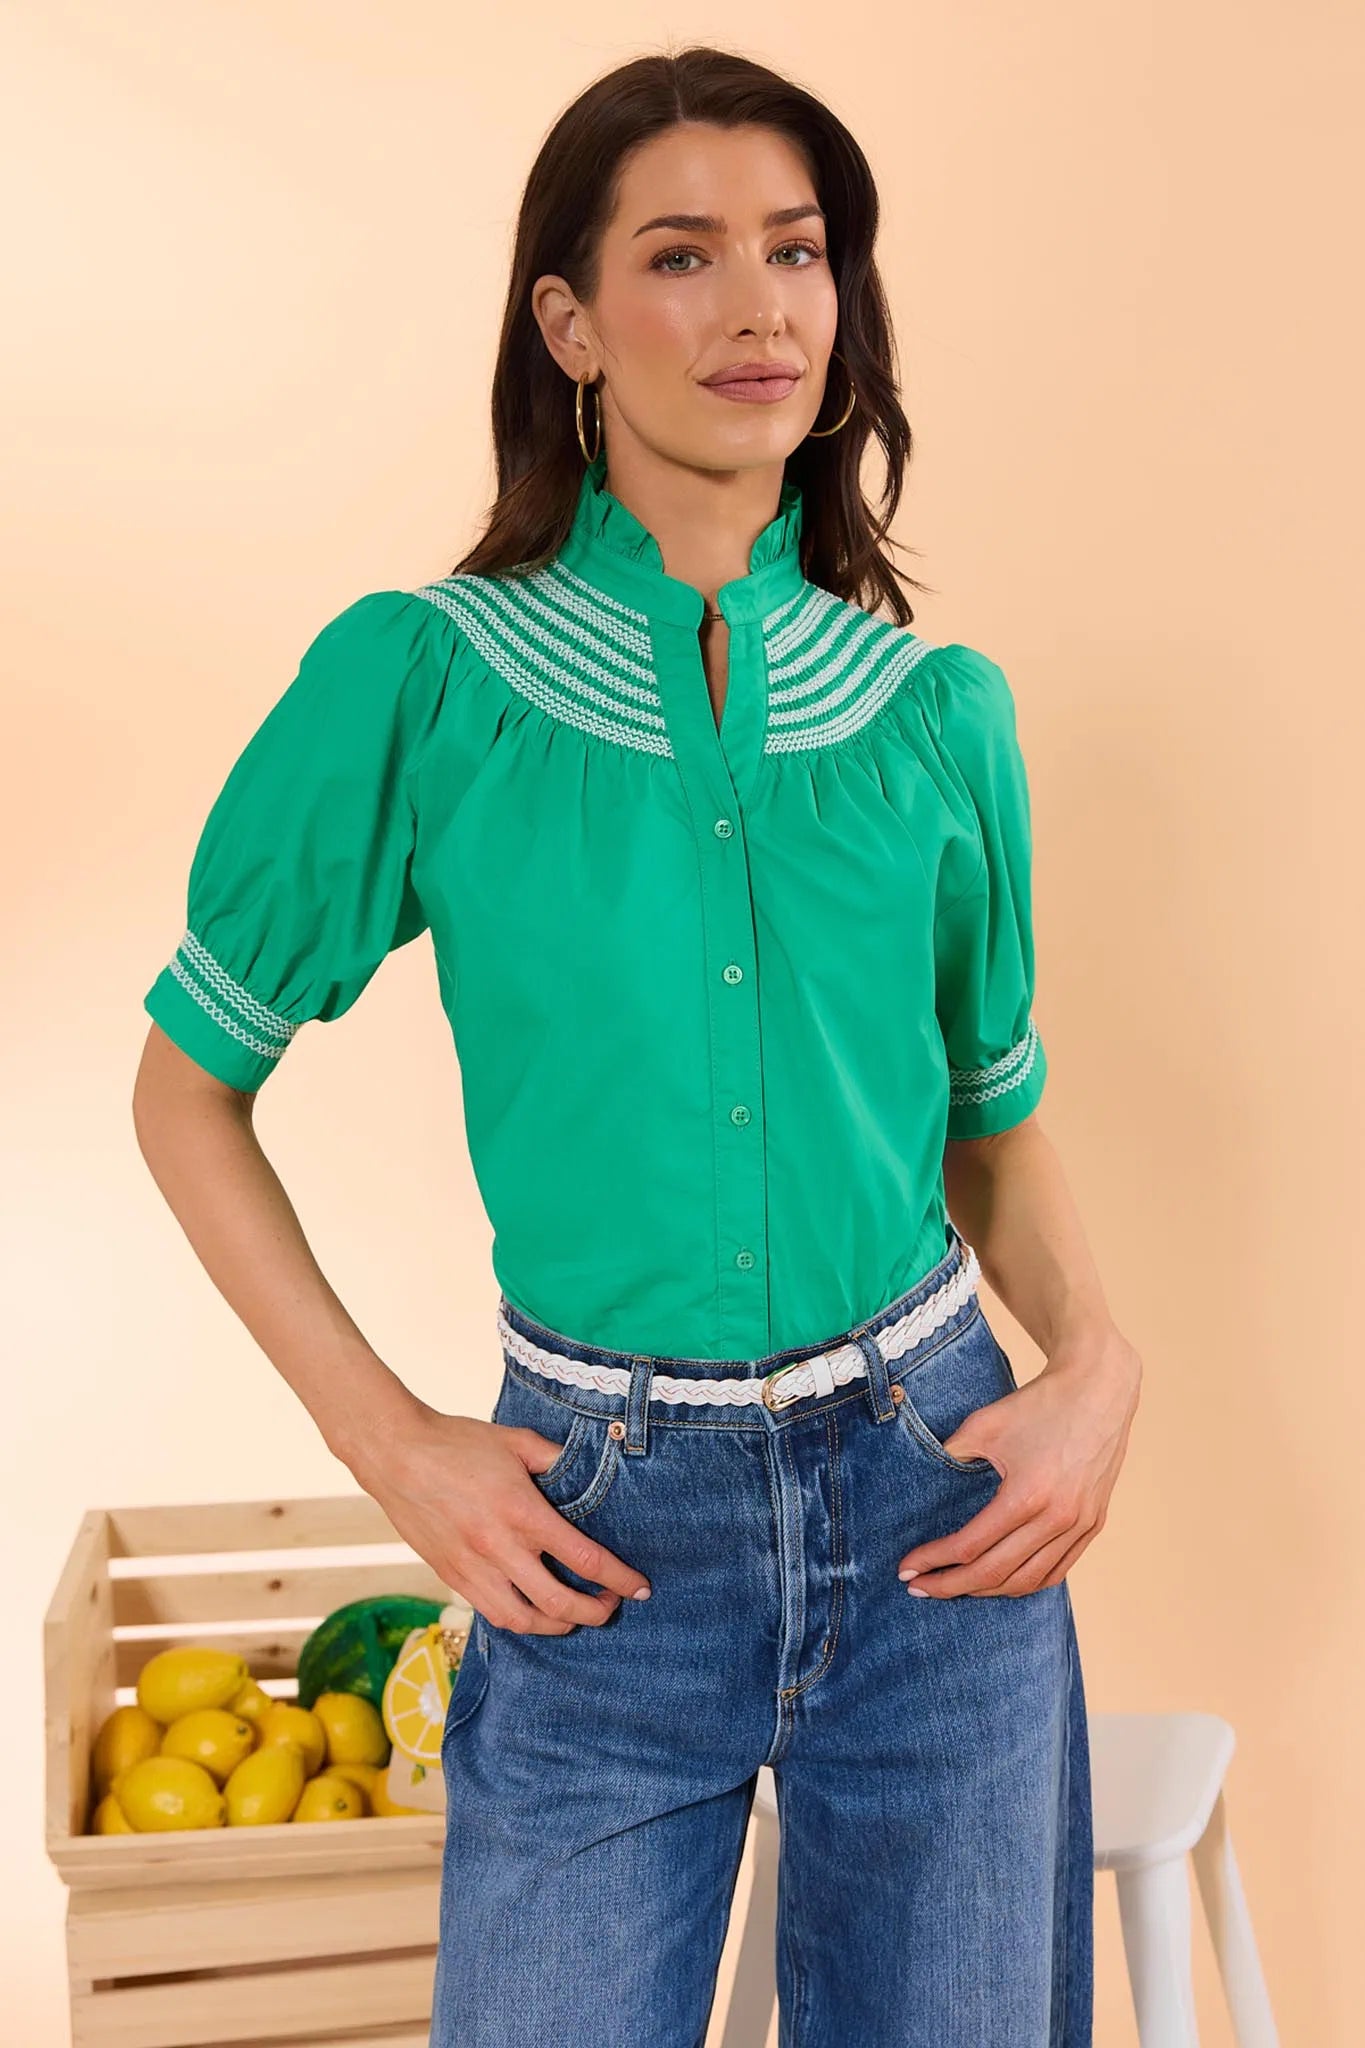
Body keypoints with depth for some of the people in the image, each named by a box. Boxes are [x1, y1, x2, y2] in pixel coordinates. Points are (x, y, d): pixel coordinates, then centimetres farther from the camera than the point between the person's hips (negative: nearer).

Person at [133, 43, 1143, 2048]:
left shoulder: (936, 712, 1)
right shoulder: (420, 683, -8)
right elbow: (190, 1087, 1)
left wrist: (1097, 1364, -5)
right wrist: (390, 1439, -6)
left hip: (936, 1503, 3)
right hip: (604, 1528, -2)